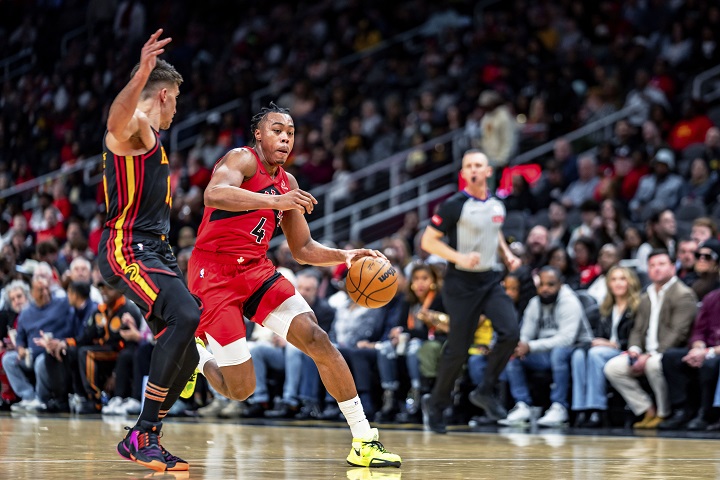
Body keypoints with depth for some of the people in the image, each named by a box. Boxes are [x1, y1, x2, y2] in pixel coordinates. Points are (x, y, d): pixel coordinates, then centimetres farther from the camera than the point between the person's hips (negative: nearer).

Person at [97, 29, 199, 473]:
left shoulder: (151, 137, 26)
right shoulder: (135, 124, -6)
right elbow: (116, 123, -34)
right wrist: (141, 74, -49)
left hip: (155, 250, 10)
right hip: (128, 248, -10)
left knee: (189, 344, 4)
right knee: (186, 317, -28)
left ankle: (142, 440, 10)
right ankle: (144, 435, -26)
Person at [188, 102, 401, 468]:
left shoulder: (287, 184, 14)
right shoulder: (243, 160, -9)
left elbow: (303, 250, 20)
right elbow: (214, 194, -32)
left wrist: (345, 256, 2)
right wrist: (275, 201, -40)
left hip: (256, 270, 7)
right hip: (213, 274, -7)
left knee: (317, 339, -12)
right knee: (241, 390, -9)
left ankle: (364, 441, -8)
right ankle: (197, 358, 27)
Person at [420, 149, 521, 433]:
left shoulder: (497, 205, 7)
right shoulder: (454, 206, -11)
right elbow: (428, 241, -11)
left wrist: (507, 255, 7)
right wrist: (459, 258, -23)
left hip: (490, 281, 5)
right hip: (462, 284, -5)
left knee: (511, 333, -15)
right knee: (458, 349, -1)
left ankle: (485, 392, 1)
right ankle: (435, 404, 19)